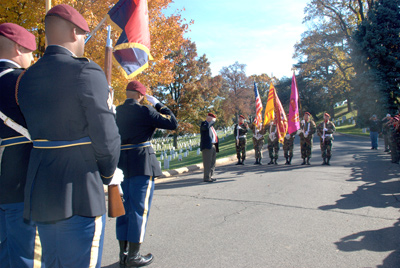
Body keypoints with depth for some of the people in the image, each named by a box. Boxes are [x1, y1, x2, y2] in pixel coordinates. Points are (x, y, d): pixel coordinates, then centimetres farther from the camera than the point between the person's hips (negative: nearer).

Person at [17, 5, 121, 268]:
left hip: (39, 193, 8)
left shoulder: (26, 78, 8)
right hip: (79, 196, -7)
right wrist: (107, 174, 3)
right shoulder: (87, 72, -14)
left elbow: (39, 131, 11)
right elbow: (106, 138, -15)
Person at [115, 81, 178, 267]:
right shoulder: (144, 111, -10)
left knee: (125, 208, 14)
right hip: (142, 164, -7)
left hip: (121, 164, 7)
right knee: (140, 209, 2)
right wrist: (157, 104, 0)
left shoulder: (116, 112, 9)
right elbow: (173, 123, -7)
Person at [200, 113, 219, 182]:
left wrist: (216, 147, 23)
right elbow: (205, 127, -32)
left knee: (212, 163, 13)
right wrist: (212, 121, -20)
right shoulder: (204, 123, -5)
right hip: (207, 146, -10)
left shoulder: (211, 125, 23)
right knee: (207, 163, -9)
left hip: (213, 146, 10)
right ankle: (206, 178, -5)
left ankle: (210, 176, 21)